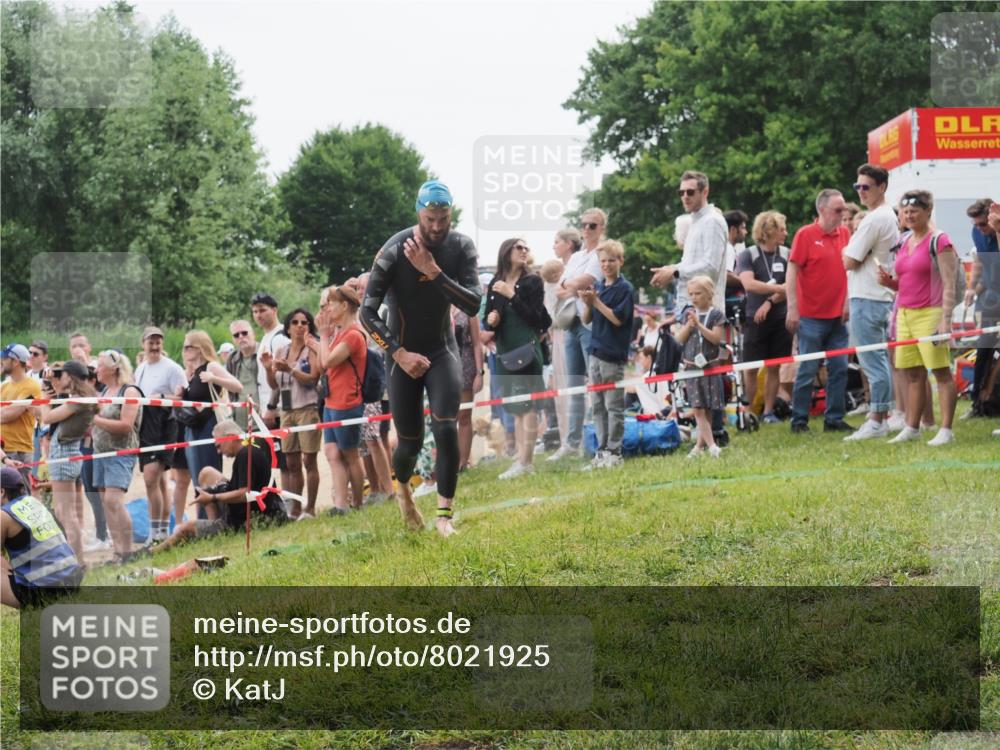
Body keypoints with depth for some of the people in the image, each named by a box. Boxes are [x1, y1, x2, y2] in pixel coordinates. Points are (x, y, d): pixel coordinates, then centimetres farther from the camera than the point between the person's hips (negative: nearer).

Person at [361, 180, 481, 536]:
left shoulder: (461, 248, -10)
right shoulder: (394, 251, -19)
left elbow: (473, 305, -20)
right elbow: (367, 312, -16)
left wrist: (433, 272, -29)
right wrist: (399, 353, -22)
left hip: (443, 350, 2)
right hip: (403, 353, -2)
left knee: (446, 430, -16)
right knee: (410, 441, 2)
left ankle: (445, 514, -7)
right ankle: (403, 489, 37)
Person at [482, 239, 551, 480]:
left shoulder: (533, 281, -1)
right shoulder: (495, 284, 11)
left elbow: (536, 317, -10)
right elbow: (488, 319, 15)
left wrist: (512, 296, -14)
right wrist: (490, 321, -8)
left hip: (527, 349, -5)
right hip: (505, 351, 5)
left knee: (527, 406, -8)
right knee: (516, 409, 8)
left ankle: (525, 462, -11)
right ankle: (520, 458, 11)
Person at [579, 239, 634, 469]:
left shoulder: (624, 288, -7)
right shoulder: (597, 287, 11)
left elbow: (618, 318, -14)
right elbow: (587, 319, 12)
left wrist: (596, 301, -16)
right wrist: (587, 303, -7)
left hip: (614, 354, -7)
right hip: (596, 351, 7)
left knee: (614, 405, -2)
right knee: (598, 405, 9)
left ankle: (614, 452, 1)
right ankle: (602, 450, 15)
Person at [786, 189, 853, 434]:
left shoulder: (844, 234, 8)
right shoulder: (805, 235, -7)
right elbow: (792, 272, -9)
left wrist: (847, 302, 8)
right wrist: (792, 308, -14)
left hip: (838, 315, 6)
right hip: (811, 315, -6)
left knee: (839, 368, 6)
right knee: (807, 370, -1)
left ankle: (834, 418, 14)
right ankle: (799, 420, 6)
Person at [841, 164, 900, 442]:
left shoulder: (874, 220, -16)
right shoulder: (890, 217, 16)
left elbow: (849, 261, -17)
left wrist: (846, 250, 3)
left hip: (867, 299, -10)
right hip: (884, 296, 10)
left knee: (872, 361, -8)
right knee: (880, 359, 13)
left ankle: (876, 421, -7)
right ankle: (883, 416, 18)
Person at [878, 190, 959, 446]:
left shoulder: (939, 241, -5)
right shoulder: (903, 243, 17)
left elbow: (949, 284, -10)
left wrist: (945, 319, -19)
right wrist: (888, 281, 3)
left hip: (929, 313, -7)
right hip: (904, 313, 7)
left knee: (941, 371, -6)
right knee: (912, 374, 8)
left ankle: (946, 430, -5)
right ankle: (911, 428, 12)